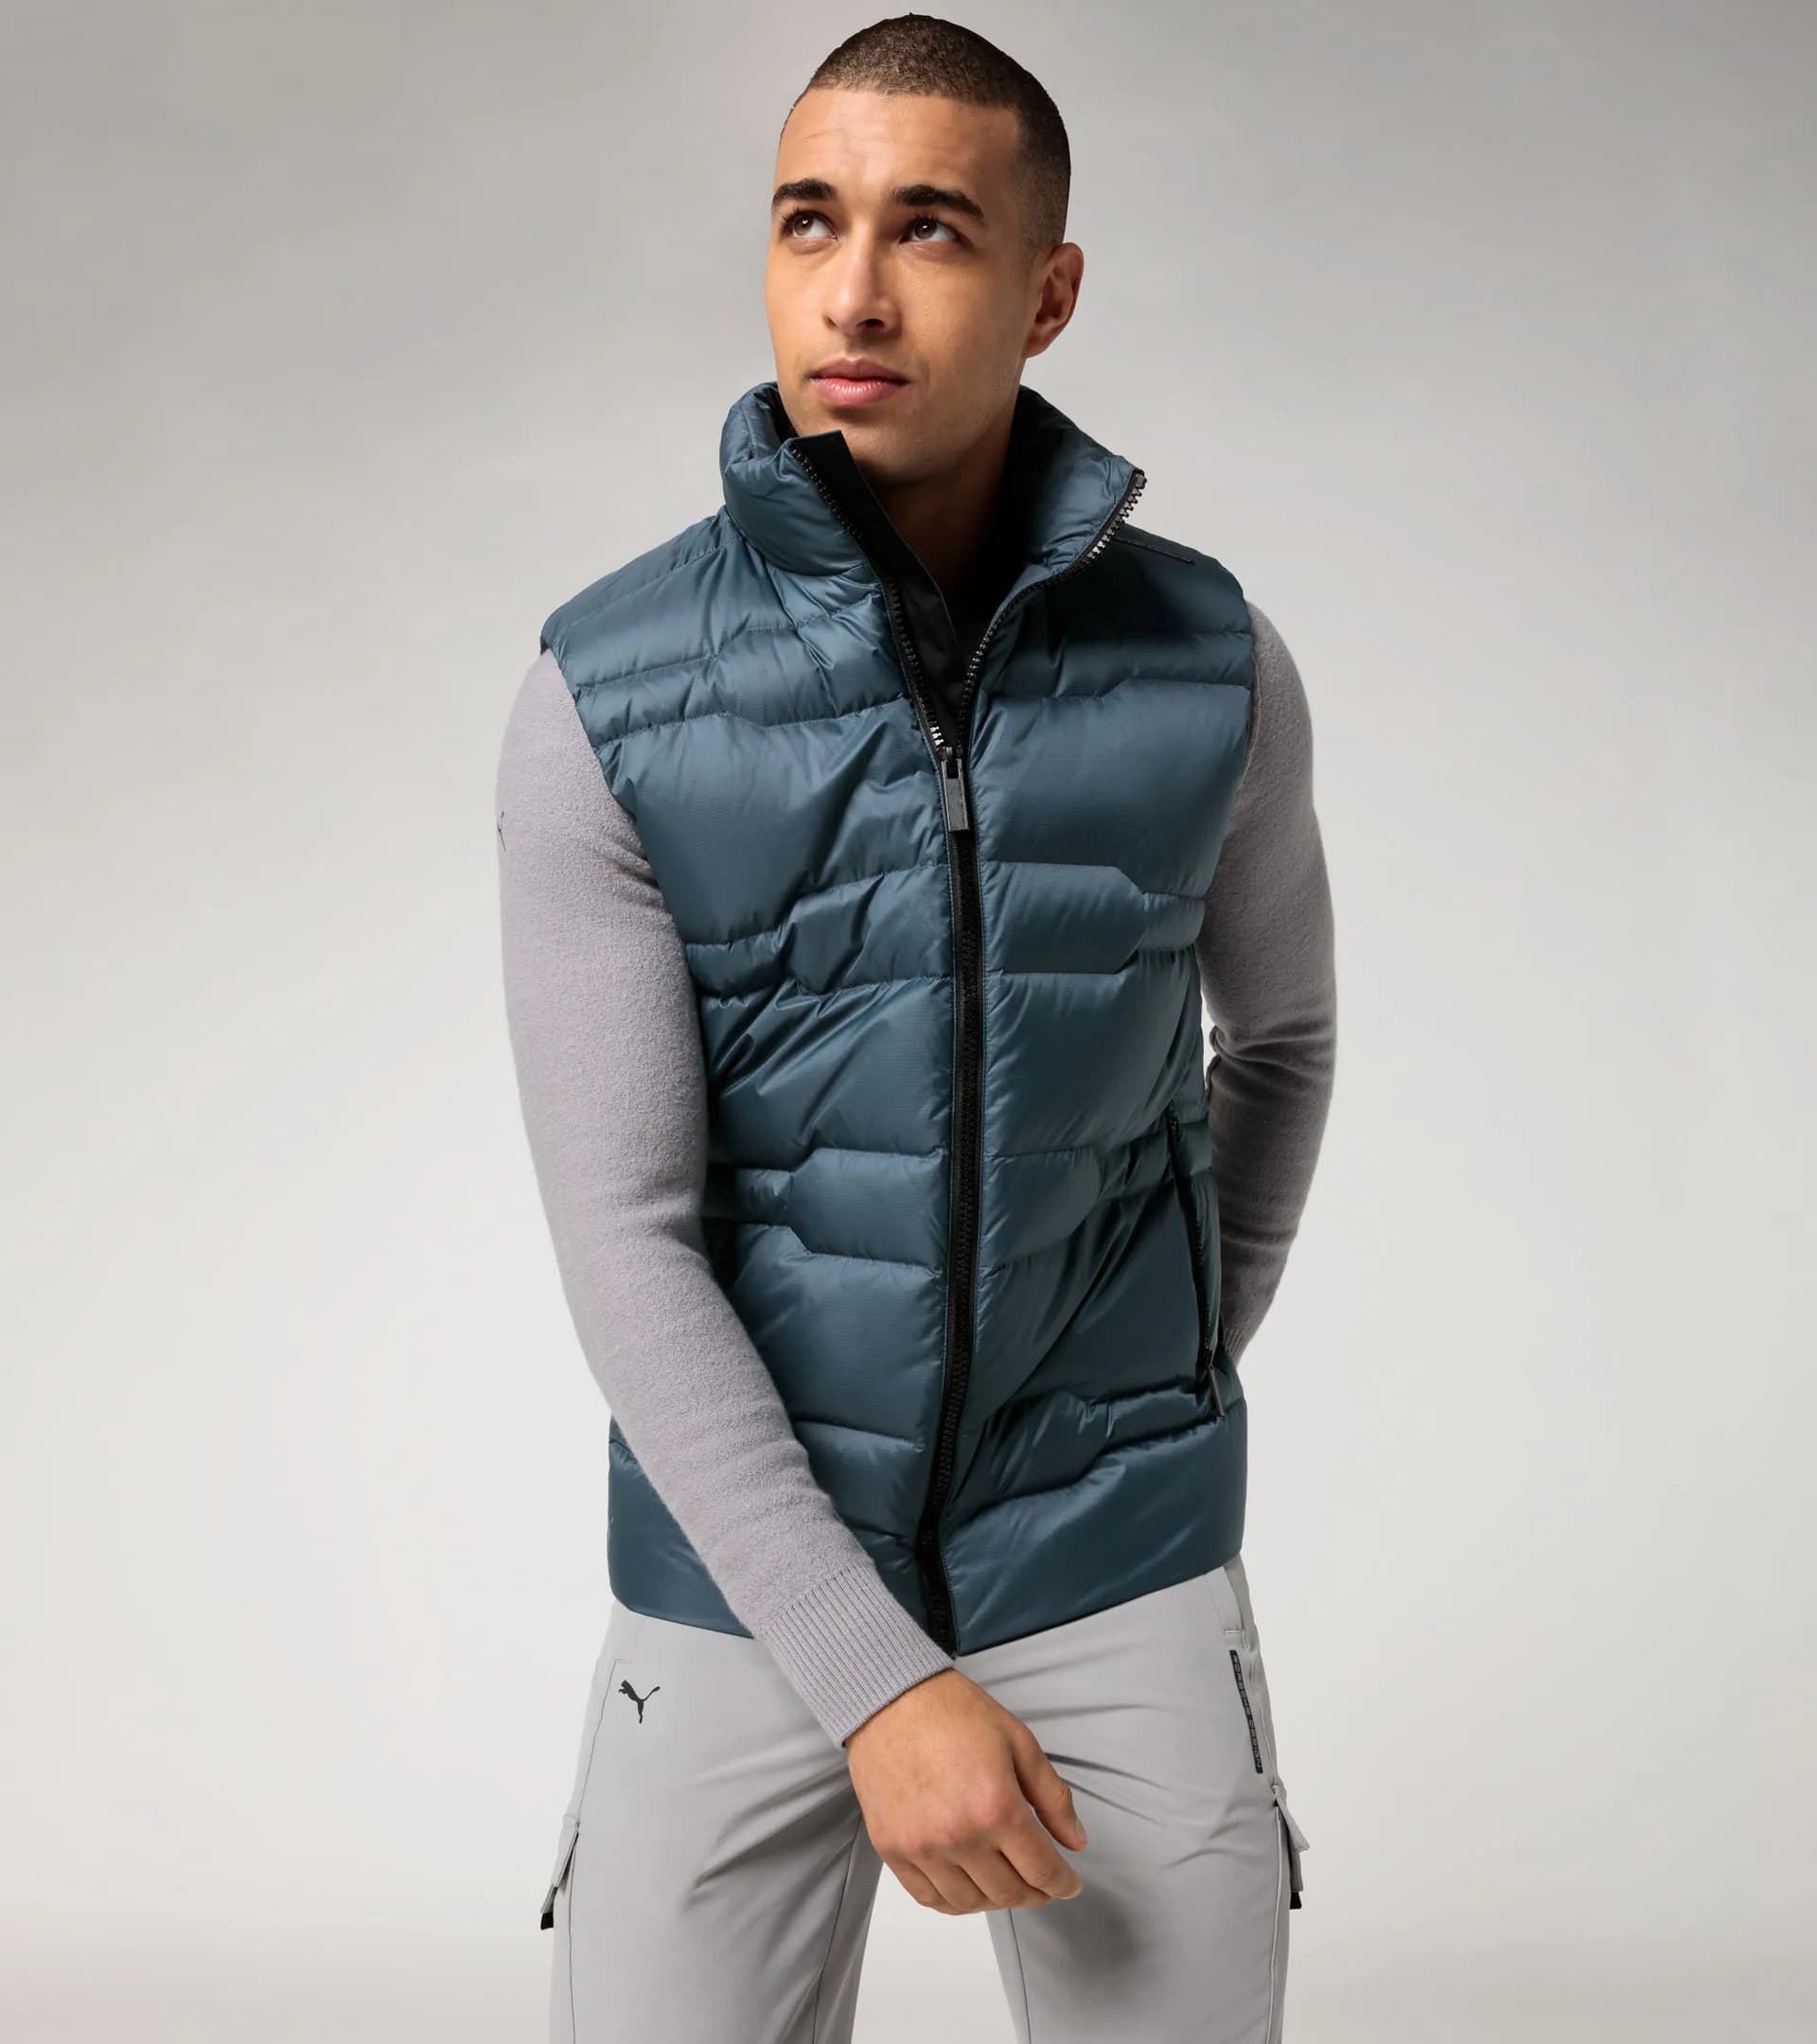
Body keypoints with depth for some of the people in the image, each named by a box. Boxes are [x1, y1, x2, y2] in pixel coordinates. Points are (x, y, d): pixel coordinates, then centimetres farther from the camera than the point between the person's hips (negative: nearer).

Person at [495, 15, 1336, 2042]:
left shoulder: (1210, 665, -4)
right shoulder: (604, 697, -10)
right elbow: (623, 1240, -12)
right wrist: (873, 1677, -16)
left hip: (1117, 1566, 2)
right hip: (745, 1570, -1)